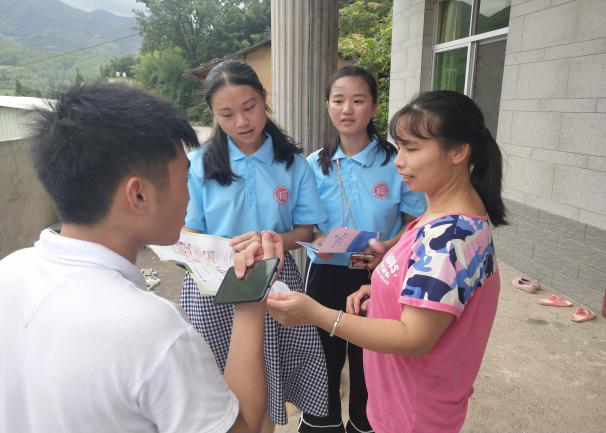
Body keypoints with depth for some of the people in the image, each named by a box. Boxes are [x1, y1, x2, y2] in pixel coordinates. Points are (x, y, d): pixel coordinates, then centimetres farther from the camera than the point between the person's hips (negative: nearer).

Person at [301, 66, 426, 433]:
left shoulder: (396, 163, -9)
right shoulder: (316, 164, -1)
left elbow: (416, 221, -1)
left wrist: (390, 248, -19)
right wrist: (317, 240, -17)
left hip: (377, 277, -2)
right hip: (326, 274, 2)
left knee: (368, 364, 16)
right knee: (324, 360, 17)